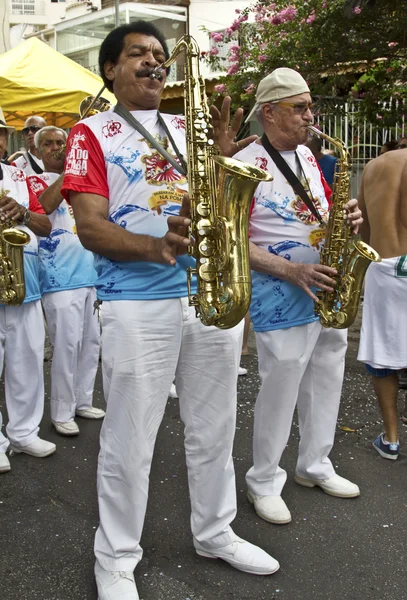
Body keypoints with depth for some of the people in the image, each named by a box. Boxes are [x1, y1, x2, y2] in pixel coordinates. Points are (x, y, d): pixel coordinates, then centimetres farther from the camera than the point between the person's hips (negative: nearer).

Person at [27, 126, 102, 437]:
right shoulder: (35, 181, 2)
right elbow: (46, 205, -20)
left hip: (91, 273, 6)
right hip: (61, 277, -6)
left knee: (91, 342, 11)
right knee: (67, 345, -6)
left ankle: (83, 401, 25)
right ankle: (62, 413, 5)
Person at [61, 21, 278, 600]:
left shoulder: (189, 128, 17)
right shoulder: (92, 133, 2)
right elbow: (90, 227, -9)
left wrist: (224, 155, -7)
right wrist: (157, 248, -26)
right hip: (137, 305, -5)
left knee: (214, 430, 15)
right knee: (129, 444, 4)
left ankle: (215, 533, 35)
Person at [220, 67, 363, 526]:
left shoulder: (308, 157, 13)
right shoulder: (245, 165, -12)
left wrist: (345, 219, -2)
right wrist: (292, 271, -24)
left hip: (327, 289, 8)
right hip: (280, 295, -8)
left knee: (326, 380, 15)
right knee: (281, 387, -2)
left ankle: (315, 466, 34)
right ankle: (264, 482, 17)